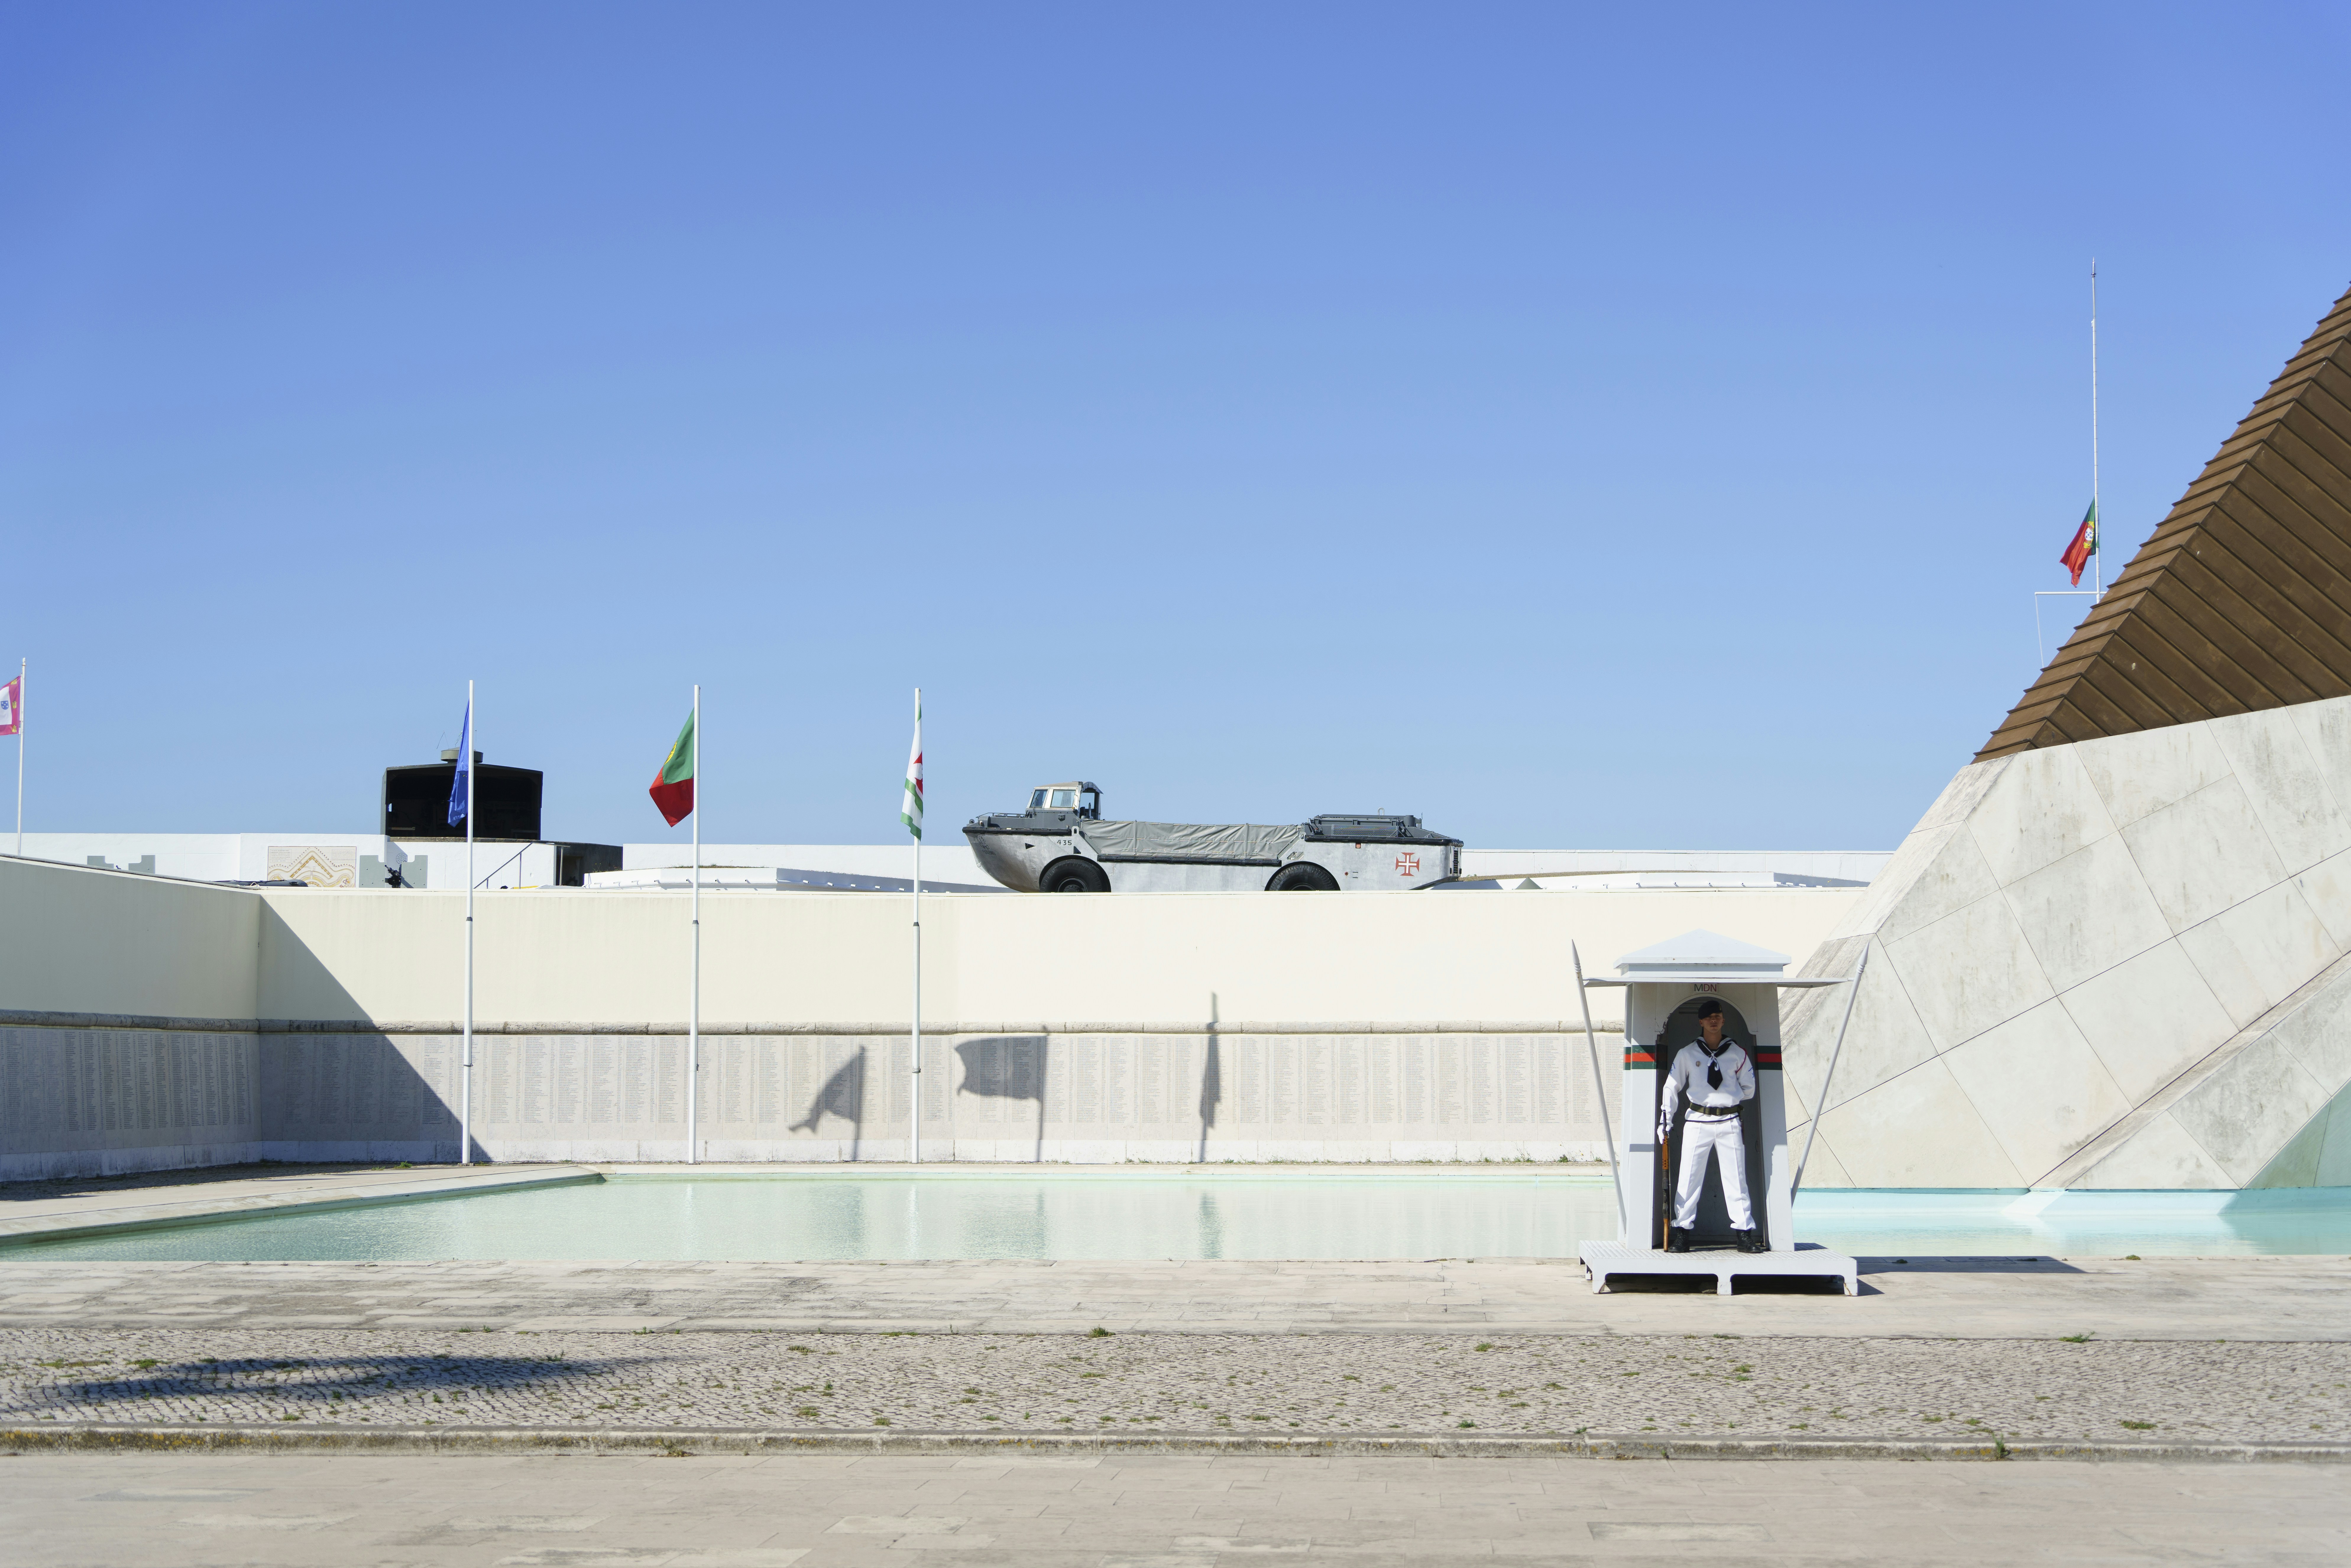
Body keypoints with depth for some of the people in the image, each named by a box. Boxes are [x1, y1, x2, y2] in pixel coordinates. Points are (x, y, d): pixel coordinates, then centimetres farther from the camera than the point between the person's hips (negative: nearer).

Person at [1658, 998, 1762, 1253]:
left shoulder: (1737, 1054, 7)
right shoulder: (1687, 1054, 5)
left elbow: (1749, 1087, 18)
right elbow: (1672, 1087, 8)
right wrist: (1665, 1120, 2)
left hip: (1729, 1123, 1)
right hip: (1697, 1122, -1)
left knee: (1736, 1179, 0)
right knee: (1689, 1178, -4)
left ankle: (1745, 1233, 4)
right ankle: (1681, 1232, 0)